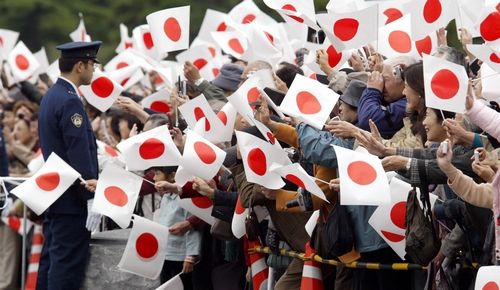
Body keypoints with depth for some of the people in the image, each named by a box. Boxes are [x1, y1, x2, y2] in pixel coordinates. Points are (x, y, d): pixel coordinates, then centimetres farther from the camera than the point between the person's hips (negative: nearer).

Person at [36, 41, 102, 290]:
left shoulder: (50, 97, 14)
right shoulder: (70, 101, -17)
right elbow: (80, 155, -21)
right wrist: (91, 198, -20)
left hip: (54, 194, 10)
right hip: (72, 201, -10)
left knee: (50, 260, 11)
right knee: (68, 265, -8)